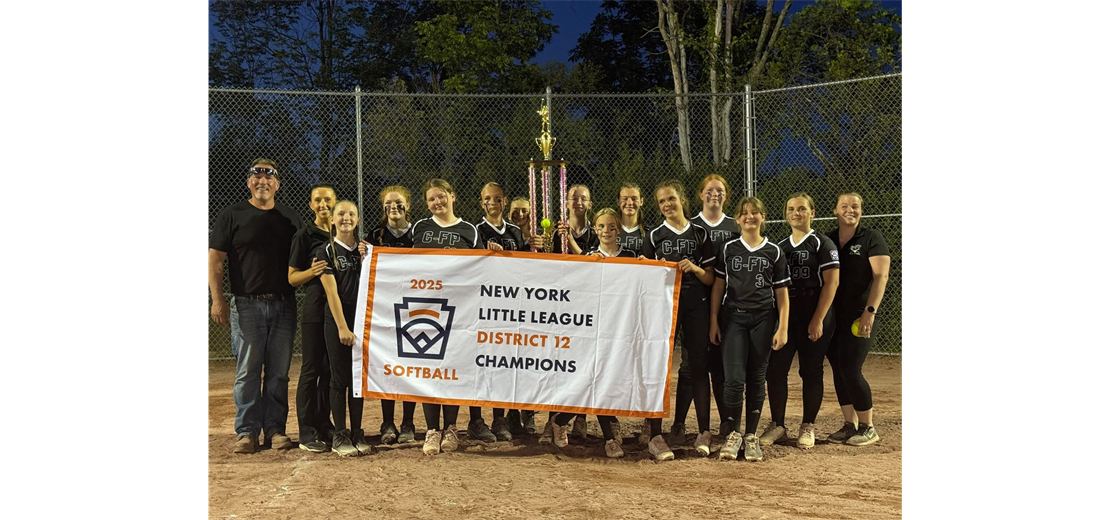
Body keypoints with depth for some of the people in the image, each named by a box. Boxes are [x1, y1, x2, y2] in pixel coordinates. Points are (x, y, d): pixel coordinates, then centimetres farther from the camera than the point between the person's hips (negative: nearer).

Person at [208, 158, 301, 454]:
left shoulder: (290, 218, 12)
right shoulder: (232, 215, 3)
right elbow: (215, 259, 0)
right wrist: (217, 300, -9)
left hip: (284, 305, 3)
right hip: (248, 305, -2)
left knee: (279, 372, 6)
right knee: (248, 371, 0)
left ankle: (275, 429, 14)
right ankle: (246, 432, 9)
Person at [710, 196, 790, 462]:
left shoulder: (774, 252, 5)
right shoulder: (728, 249, 6)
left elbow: (782, 293, 6)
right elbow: (718, 286, 8)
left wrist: (783, 328, -1)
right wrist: (713, 321, 2)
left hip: (763, 320, 1)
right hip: (733, 318, 0)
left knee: (757, 379, 4)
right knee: (734, 379, -10)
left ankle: (751, 435, 17)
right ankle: (733, 433, 8)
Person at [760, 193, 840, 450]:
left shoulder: (823, 244, -2)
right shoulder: (780, 247, 14)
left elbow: (831, 282, -9)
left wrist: (818, 320, -15)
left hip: (814, 318, -4)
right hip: (784, 318, 5)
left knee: (811, 371, 2)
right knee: (775, 370, 0)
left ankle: (808, 427, 15)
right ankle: (777, 425, 13)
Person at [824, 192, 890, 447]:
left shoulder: (871, 238, -2)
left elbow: (881, 276, -9)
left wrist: (870, 311, -18)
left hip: (860, 317, -5)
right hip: (832, 317, 5)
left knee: (851, 370, -10)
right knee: (838, 370, 6)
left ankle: (868, 427, 4)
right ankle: (850, 425, 17)